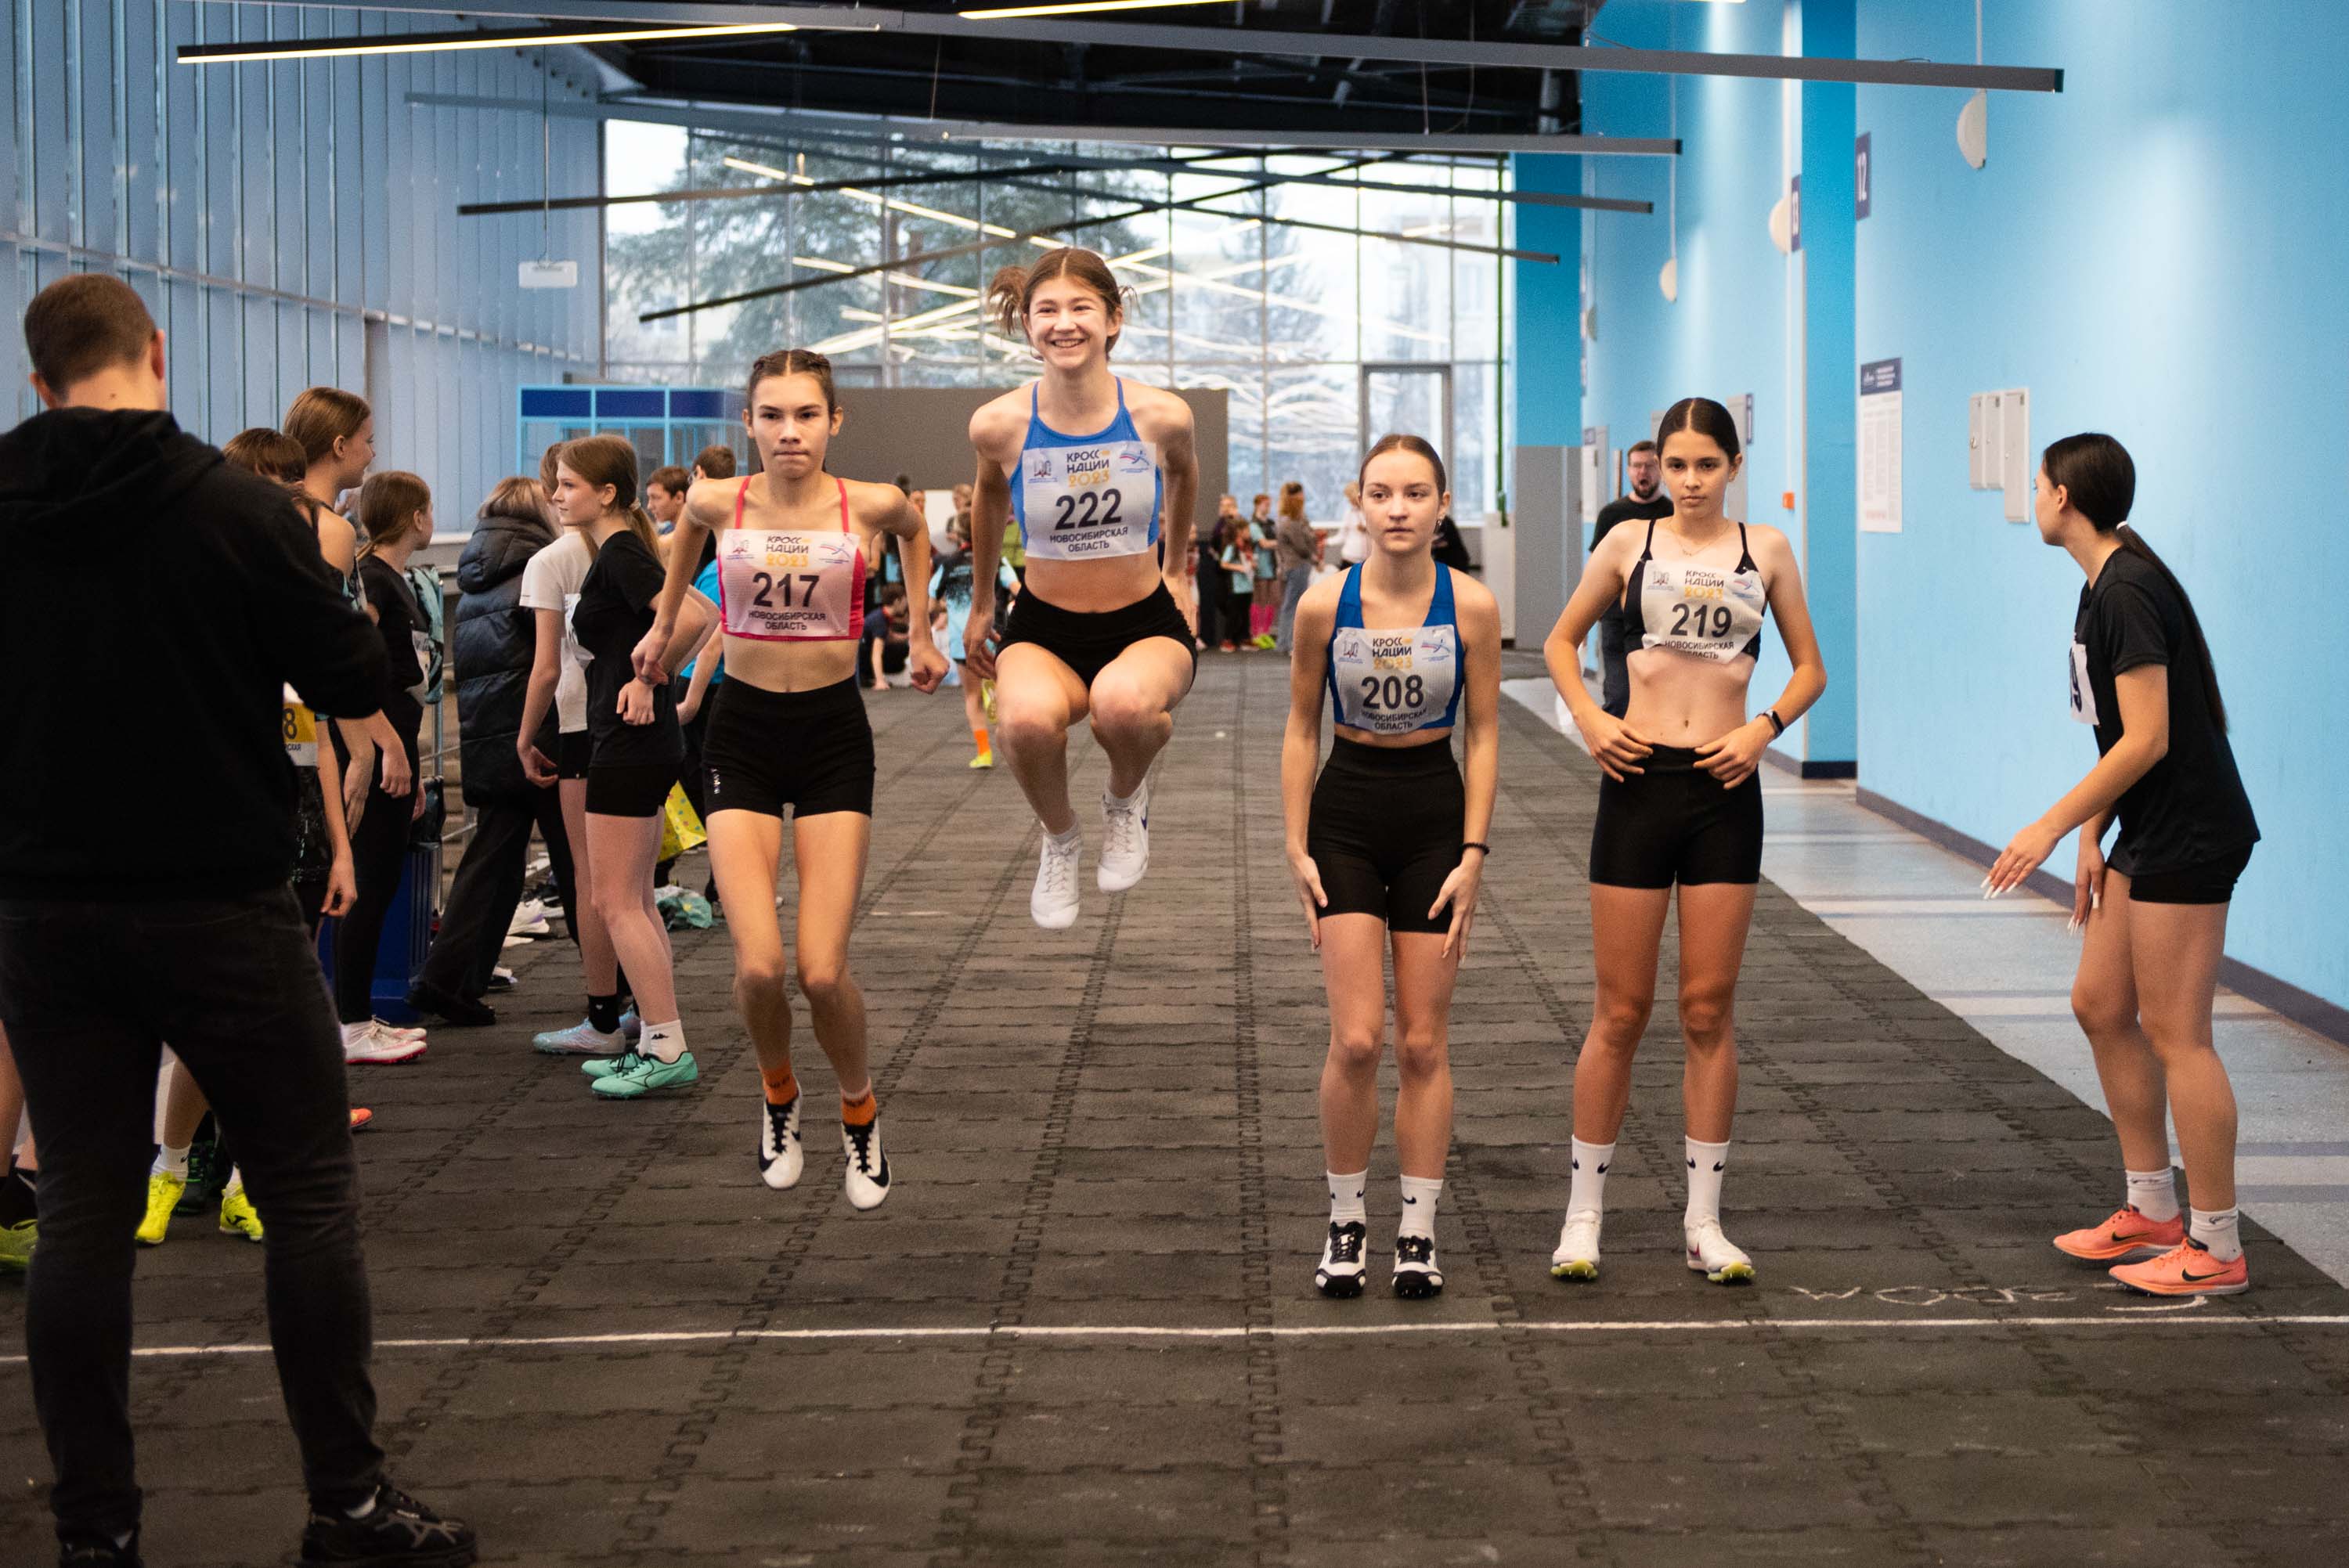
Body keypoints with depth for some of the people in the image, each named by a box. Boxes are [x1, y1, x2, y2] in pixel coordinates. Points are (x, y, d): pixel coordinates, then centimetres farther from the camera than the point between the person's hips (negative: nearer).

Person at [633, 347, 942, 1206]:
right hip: (743, 729, 1)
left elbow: (915, 531, 18)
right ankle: (779, 1097, 20)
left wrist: (921, 633, 23)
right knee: (758, 965, -12)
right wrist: (663, 625, 29)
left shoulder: (870, 506, -7)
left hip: (833, 733, -1)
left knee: (822, 972, -10)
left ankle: (860, 1114, 20)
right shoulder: (718, 503, -5)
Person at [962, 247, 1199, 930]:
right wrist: (980, 604, 23)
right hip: (1044, 629, 1)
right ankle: (1059, 838, 0)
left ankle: (1127, 797, 1)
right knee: (1027, 719, -36)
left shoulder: (1161, 415, -12)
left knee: (1124, 703, -38)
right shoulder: (999, 424, -11)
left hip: (1146, 624, 0)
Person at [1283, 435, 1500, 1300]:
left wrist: (1473, 854, -6)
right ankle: (1345, 1221, 10)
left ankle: (1419, 1230, 15)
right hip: (1346, 814, -1)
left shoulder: (1471, 606, -9)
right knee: (1356, 1039, -7)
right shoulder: (1324, 604, -9)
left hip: (1435, 815, 1)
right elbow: (1301, 729, 1)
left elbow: (1483, 733, -1)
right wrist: (1297, 849, -2)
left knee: (1424, 1043, 5)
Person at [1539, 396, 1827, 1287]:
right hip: (1640, 782, -1)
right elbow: (1562, 641, 16)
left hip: (1724, 791, 1)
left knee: (1710, 1012, 3)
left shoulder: (1765, 550, 6)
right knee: (1621, 1011, 1)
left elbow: (1811, 669, 13)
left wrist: (1766, 728, -5)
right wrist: (1589, 720, 0)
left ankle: (1704, 1220, 11)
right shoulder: (1630, 544, 5)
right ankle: (1585, 1212, 11)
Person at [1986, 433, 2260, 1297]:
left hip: (2190, 837, -10)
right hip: (2148, 835, 10)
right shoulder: (2104, 587, 13)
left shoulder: (2129, 593, -19)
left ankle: (2216, 1250, 3)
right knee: (2101, 1006, 15)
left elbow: (2147, 741, -23)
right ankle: (2152, 1210, 24)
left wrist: (2053, 825, -20)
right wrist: (2092, 837, 18)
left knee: (2176, 1034, -5)